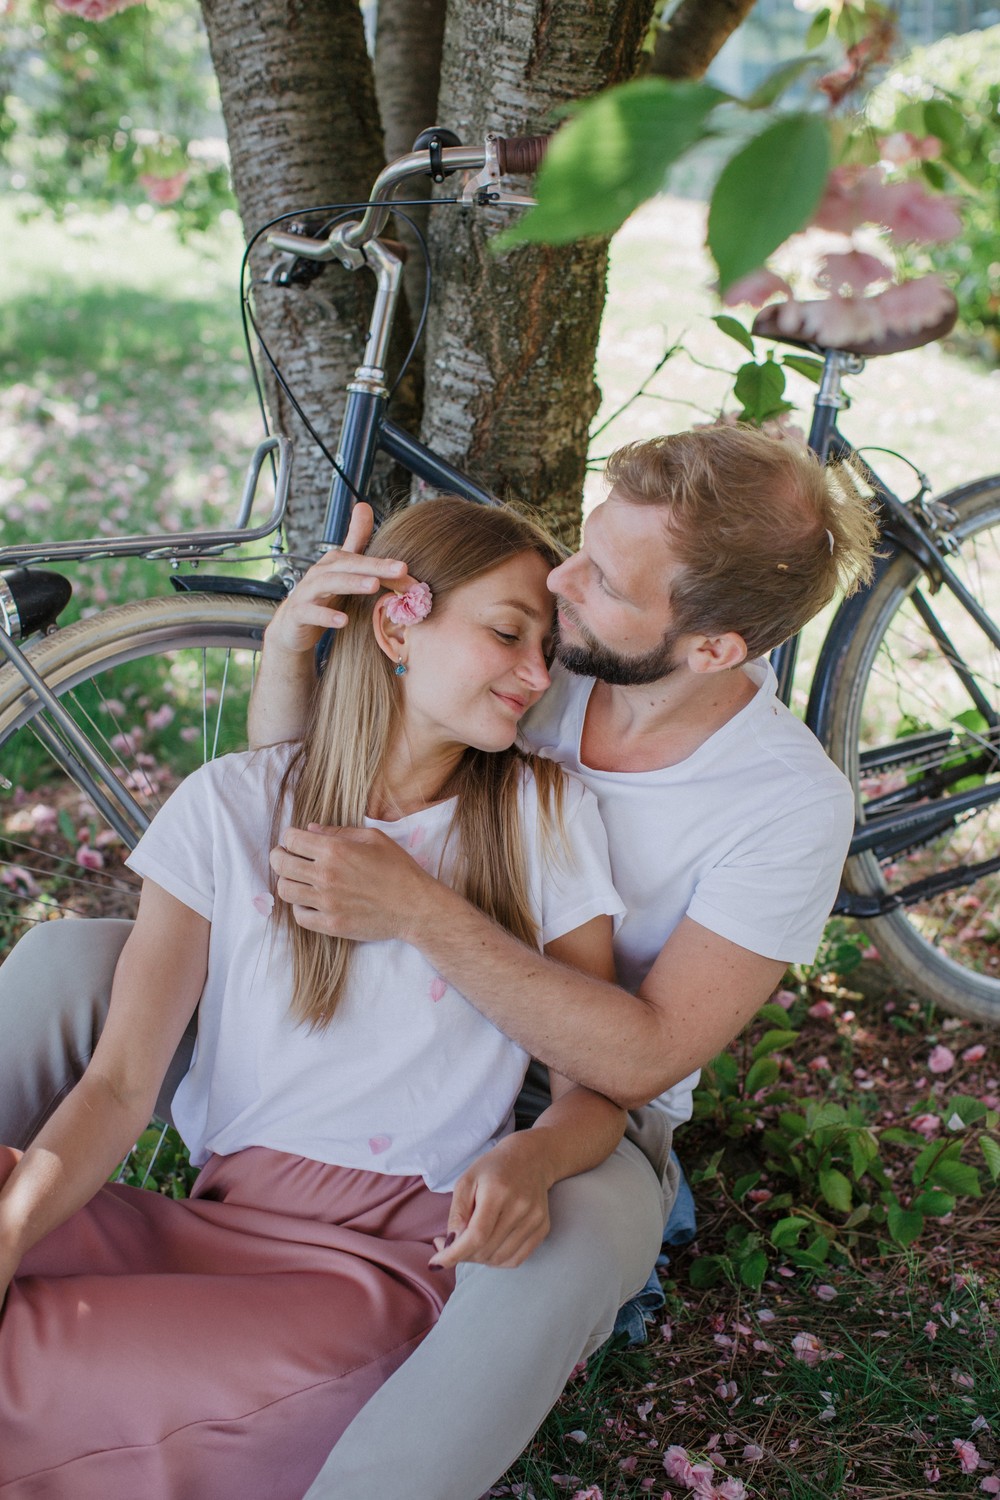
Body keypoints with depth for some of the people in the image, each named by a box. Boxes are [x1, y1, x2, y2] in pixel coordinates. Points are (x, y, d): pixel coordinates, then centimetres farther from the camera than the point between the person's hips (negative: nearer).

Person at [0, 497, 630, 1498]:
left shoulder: (547, 816, 3)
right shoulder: (233, 805, 4)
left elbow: (599, 1087, 3)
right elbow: (123, 1081, -3)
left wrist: (531, 1157, -21)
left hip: (405, 1254, 0)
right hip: (216, 1217, 0)